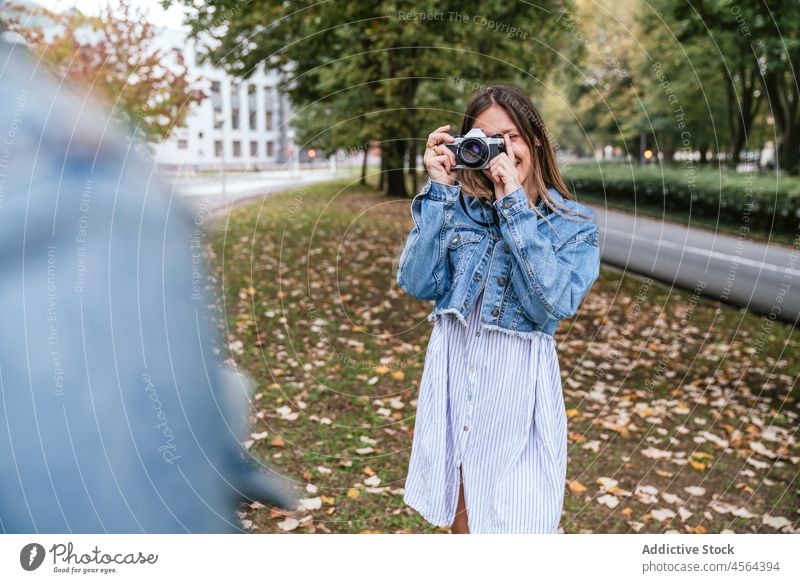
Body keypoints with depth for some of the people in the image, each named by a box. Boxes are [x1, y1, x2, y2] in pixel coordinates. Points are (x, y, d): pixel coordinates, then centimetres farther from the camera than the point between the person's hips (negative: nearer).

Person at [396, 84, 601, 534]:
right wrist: (439, 189, -11)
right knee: (461, 520, 17)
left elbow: (552, 306, -19)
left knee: (516, 523, 6)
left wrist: (514, 205, -19)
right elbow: (417, 284, -8)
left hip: (517, 386, -2)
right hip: (453, 377, 3)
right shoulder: (461, 205, 2)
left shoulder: (575, 225, -4)